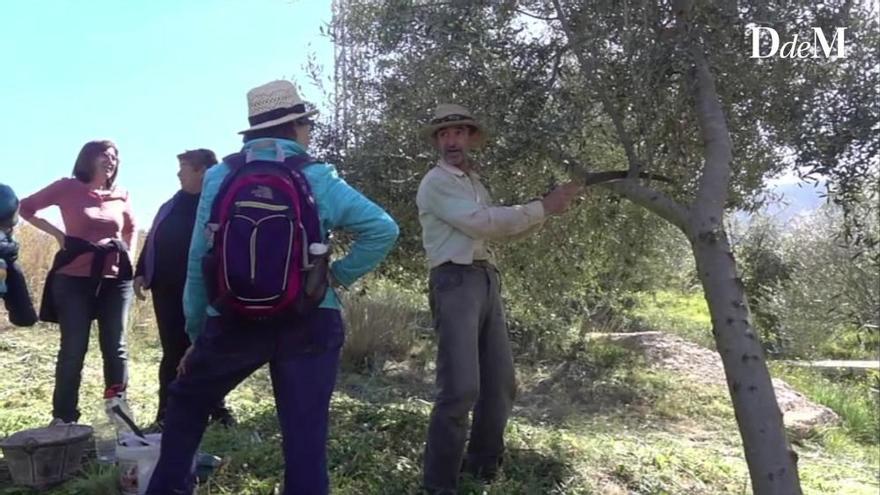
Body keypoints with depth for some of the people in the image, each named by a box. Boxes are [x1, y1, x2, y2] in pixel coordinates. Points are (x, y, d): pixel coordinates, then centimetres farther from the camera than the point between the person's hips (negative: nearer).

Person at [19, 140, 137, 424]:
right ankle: (64, 418, 10)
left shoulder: (120, 195, 9)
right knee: (73, 349, 1)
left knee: (115, 347, 6)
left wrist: (128, 256, 13)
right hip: (75, 280, -3)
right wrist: (57, 233, -4)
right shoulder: (68, 188, -1)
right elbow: (26, 208, 5)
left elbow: (131, 227, 26)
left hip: (116, 280, 3)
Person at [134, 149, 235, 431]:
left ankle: (217, 409, 21)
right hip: (168, 291, 5)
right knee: (173, 353, 9)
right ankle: (166, 414, 16)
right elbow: (152, 240, 16)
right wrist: (141, 273, 10)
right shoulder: (173, 205, 14)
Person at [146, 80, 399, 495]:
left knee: (186, 403, 26)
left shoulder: (218, 177, 1)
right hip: (308, 324, -1)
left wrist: (195, 334, 12)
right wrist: (340, 275, 0)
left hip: (231, 324, 2)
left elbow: (197, 263, 2)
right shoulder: (317, 178, -3)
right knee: (305, 433, 5)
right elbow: (382, 230, -10)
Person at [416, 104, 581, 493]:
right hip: (455, 282, -9)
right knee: (461, 388, -16)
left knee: (501, 382, 10)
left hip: (487, 281, 9)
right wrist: (543, 207, -10)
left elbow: (501, 228, 22)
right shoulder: (436, 182, -4)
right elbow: (483, 223, -14)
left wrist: (548, 210, 9)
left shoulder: (474, 182, 23)